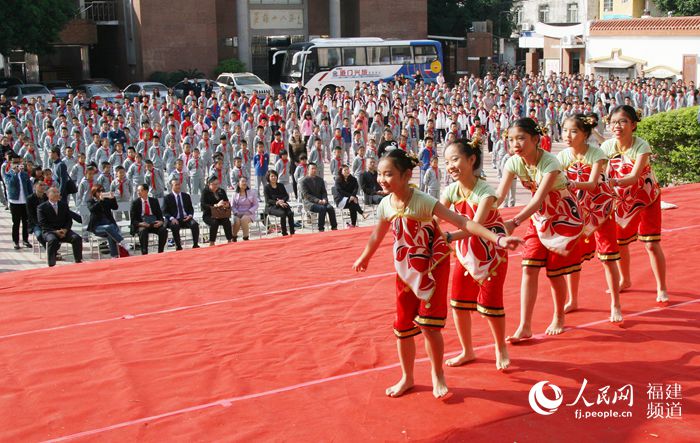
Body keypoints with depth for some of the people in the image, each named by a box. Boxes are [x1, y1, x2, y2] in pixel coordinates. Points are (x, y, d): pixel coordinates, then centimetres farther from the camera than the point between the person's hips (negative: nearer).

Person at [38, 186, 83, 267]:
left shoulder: (64, 204, 14)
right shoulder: (41, 207, 1)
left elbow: (69, 220, 10)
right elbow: (43, 224, -8)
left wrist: (65, 230, -10)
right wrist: (55, 231, -20)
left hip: (64, 231, 4)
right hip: (49, 231, -4)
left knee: (77, 238, -24)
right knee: (53, 240, -38)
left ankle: (78, 262, -17)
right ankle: (51, 265, -34)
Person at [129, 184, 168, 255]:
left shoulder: (154, 201, 12)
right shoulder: (135, 203, 6)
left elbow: (160, 214, 12)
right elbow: (133, 219, 2)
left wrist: (161, 221, -12)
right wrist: (140, 224, -19)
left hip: (154, 223, 2)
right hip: (142, 225, -2)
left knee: (163, 230, -27)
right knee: (143, 231, -36)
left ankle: (160, 252, -16)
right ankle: (144, 253, -29)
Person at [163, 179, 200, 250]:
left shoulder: (186, 196, 16)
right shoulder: (168, 198, 5)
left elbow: (191, 209, 17)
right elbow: (165, 212, 0)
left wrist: (190, 215, -6)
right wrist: (172, 218, -18)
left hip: (186, 219, 3)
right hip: (175, 220, -3)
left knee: (195, 224, -27)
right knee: (175, 226, -36)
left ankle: (195, 245, -20)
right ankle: (178, 247, -25)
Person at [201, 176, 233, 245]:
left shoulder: (222, 191, 13)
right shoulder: (205, 192, -1)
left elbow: (228, 204, 11)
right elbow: (203, 205, -15)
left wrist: (227, 205, -16)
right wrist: (216, 205, -27)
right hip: (208, 215, -3)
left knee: (227, 221, -29)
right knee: (214, 222, -35)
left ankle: (230, 241, -28)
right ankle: (212, 243, -29)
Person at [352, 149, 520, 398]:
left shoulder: (423, 202, -24)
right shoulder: (386, 205, -8)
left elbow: (461, 222, -31)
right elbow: (378, 234, 13)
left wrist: (496, 239, -42)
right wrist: (364, 258, 29)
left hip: (433, 268, -5)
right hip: (405, 272, 5)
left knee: (427, 324, -8)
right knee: (403, 327, 10)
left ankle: (437, 375, 18)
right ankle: (407, 378, 30)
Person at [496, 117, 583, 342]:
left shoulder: (549, 163, -30)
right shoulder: (514, 162, -14)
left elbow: (538, 199, -40)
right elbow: (499, 195, -20)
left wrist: (514, 222, -53)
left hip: (563, 216, -5)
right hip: (539, 217, 5)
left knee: (555, 272, 2)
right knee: (529, 270, -5)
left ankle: (559, 318, 27)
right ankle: (524, 327, -3)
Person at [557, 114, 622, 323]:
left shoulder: (597, 154, -19)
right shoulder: (562, 156, -9)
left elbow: (592, 184, -30)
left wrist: (573, 183, -48)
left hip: (601, 208, -3)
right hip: (576, 210, 4)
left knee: (608, 257, -4)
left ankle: (615, 305, 8)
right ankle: (572, 300, 25)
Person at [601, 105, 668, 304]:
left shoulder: (641, 146, -27)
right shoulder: (607, 146, -16)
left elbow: (634, 177, -38)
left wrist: (615, 182, -56)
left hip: (647, 199, -4)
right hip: (622, 200, 4)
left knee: (652, 244, -9)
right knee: (619, 243, 11)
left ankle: (661, 289, 7)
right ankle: (625, 281, 36)